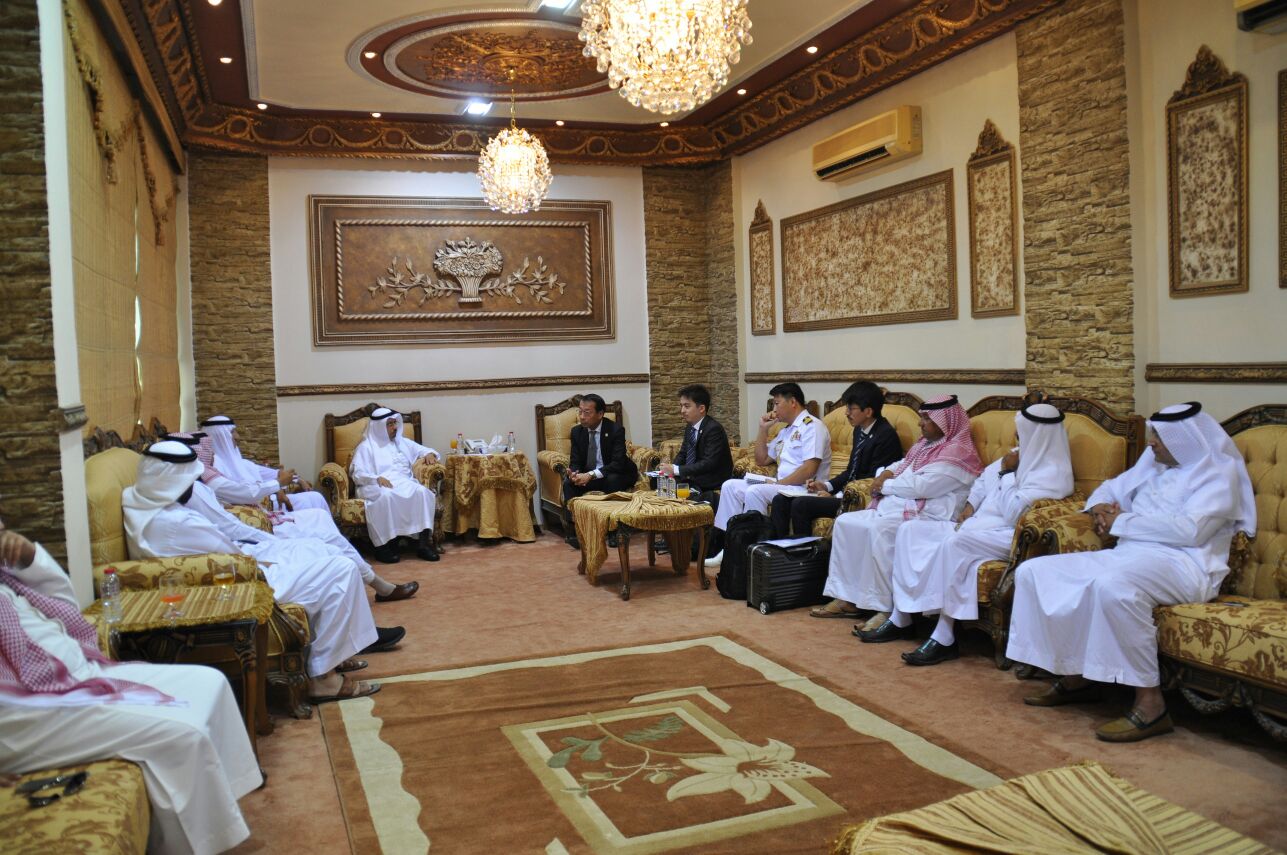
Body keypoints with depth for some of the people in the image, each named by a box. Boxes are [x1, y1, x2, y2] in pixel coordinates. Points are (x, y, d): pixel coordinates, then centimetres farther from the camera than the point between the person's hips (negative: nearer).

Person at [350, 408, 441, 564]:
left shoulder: (403, 442, 25)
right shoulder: (366, 447, 10)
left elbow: (424, 450, 30)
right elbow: (358, 474, -1)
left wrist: (429, 454, 5)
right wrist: (377, 478, -20)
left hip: (405, 482, 4)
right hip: (378, 486, -4)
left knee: (422, 491, -30)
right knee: (386, 495, -40)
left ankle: (424, 542, -33)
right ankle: (384, 545, -34)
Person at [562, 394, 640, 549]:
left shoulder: (616, 430, -19)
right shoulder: (577, 431, -4)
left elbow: (618, 463, -28)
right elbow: (575, 461, -2)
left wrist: (591, 475, -40)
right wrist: (574, 473, -29)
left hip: (615, 475, -4)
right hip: (588, 476, 4)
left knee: (612, 480, -37)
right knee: (569, 482, -23)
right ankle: (573, 528, -21)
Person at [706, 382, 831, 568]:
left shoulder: (812, 426, -9)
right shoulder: (786, 430, 21)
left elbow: (809, 470, -20)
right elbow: (761, 460, 26)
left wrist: (777, 484, -17)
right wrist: (763, 429, 16)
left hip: (803, 489, -10)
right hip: (781, 486, 10)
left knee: (755, 491, -30)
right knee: (731, 486, -1)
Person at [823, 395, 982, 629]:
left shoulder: (958, 452, -9)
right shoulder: (924, 444, 22)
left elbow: (922, 486, -19)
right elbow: (901, 466, 29)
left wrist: (886, 486, -7)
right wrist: (886, 473, 4)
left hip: (928, 514, -10)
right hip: (895, 506, 10)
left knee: (879, 529, -35)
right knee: (845, 522, -2)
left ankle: (887, 610, -33)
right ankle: (846, 597, -1)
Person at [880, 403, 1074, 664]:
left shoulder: (1052, 472, -11)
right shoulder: (1021, 456, 15)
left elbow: (1014, 513, -19)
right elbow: (984, 480, 29)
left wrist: (1007, 473, -9)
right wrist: (970, 506, 12)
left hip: (1007, 536, -10)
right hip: (977, 526, 10)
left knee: (954, 543, -38)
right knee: (910, 529, -5)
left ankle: (944, 639, -33)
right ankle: (900, 617, -7)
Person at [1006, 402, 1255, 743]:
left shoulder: (1218, 473, -2)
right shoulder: (1154, 464, 21)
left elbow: (1190, 530, -17)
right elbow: (1112, 488, 32)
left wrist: (1122, 522, -9)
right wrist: (1100, 508, 7)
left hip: (1182, 565, -8)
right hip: (1128, 555, 8)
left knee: (1113, 585, -41)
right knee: (1033, 571, -4)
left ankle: (1150, 704, -30)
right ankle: (1074, 676, 2)